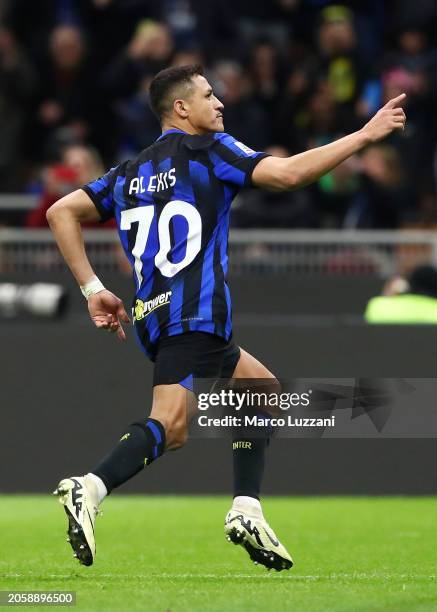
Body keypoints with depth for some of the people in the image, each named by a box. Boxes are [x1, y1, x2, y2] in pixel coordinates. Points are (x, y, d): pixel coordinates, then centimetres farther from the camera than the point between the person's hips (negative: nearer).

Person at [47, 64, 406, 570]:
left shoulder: (131, 173, 21)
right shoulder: (208, 150, 1)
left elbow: (61, 212, 16)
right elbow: (287, 173, -11)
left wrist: (92, 289, 14)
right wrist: (365, 135, -5)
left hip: (153, 315, 8)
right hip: (195, 315, -8)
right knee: (170, 427, -21)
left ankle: (246, 512, 12)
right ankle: (89, 490, -42)